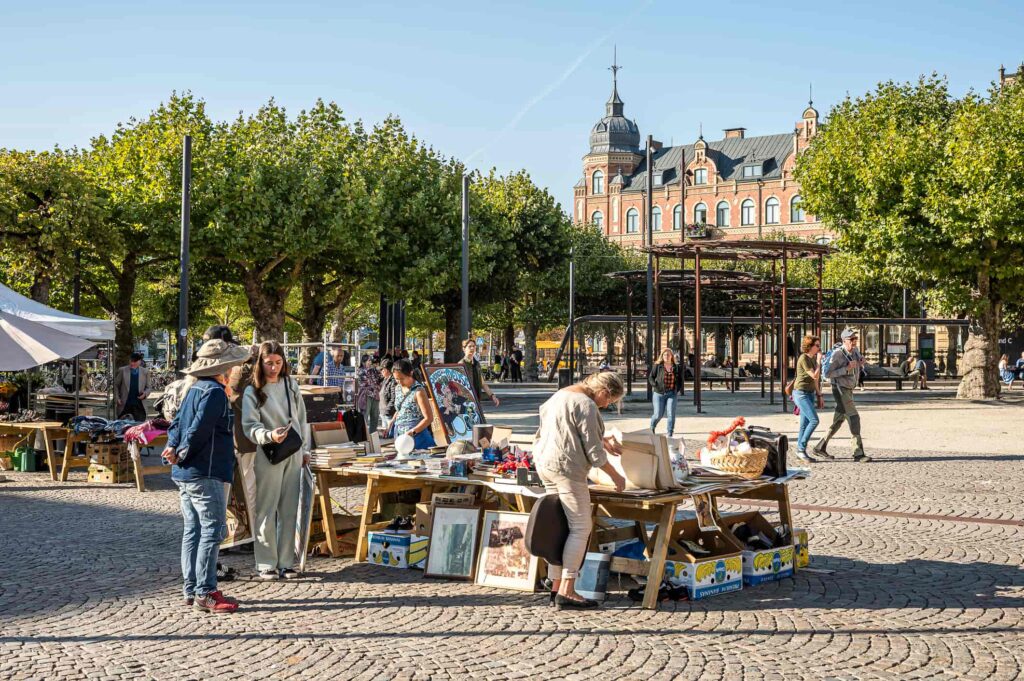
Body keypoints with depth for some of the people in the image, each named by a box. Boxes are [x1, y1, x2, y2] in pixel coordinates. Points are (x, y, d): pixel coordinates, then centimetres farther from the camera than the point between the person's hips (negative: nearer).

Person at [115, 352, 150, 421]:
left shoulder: (145, 372, 3)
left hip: (139, 406, 1)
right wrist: (117, 398, -3)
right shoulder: (122, 370, 0)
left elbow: (148, 387, 10)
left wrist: (145, 393, -12)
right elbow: (116, 385, 9)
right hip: (124, 405, 0)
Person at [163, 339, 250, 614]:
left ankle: (192, 590, 18)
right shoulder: (215, 392, -14)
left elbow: (176, 423, 15)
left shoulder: (195, 389, 16)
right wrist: (182, 454, -9)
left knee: (193, 531, 13)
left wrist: (173, 448, 1)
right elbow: (199, 428, -20)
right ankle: (205, 593, -7)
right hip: (204, 474, -10)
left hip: (185, 475, 10)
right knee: (212, 531, -7)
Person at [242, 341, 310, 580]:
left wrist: (305, 449, 13)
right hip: (268, 455, -4)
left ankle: (286, 562, 14)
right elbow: (250, 426, -11)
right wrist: (269, 435, -29)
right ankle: (266, 564, 6)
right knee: (267, 510, -1)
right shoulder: (253, 392, -4)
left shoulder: (291, 385, 9)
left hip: (293, 454, 4)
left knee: (289, 510, 6)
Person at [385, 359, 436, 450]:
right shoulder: (398, 389, 11)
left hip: (416, 435, -6)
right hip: (399, 434, 6)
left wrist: (413, 432, -21)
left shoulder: (418, 391, -10)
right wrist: (392, 422, 8)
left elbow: (428, 418, -11)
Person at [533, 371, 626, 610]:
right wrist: (616, 476, -2)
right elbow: (594, 451, -13)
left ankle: (556, 586, 15)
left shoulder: (562, 394, 16)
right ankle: (567, 591, -9)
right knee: (581, 528, -6)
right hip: (567, 468, -10)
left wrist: (604, 441, 37)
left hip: (545, 463, 10)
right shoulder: (586, 405, -14)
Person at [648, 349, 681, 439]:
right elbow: (650, 377, 3)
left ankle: (670, 434, 0)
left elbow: (680, 380, 18)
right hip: (659, 394, -1)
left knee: (671, 414, -9)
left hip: (671, 394, 1)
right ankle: (652, 427, 33)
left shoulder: (676, 367, 6)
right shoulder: (657, 366, -1)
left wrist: (678, 389, 5)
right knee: (658, 414, 1)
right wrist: (655, 386, -12)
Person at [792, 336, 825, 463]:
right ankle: (801, 449, -8)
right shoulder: (803, 358, -15)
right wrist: (819, 360, -11)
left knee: (805, 424, 7)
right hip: (801, 393, -9)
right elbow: (815, 376, -19)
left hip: (810, 394, 9)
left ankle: (800, 452, 11)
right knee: (814, 420, -16)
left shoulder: (813, 358, 12)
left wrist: (819, 395, 18)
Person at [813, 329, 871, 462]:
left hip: (848, 390, 9)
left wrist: (861, 363, -6)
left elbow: (858, 369, 18)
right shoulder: (837, 354, -18)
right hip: (840, 390, -9)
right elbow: (829, 374, -18)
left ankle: (820, 448, 22)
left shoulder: (855, 351, 6)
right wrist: (847, 368, -26)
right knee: (854, 418, -14)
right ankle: (858, 453, -13)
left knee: (838, 421, 13)